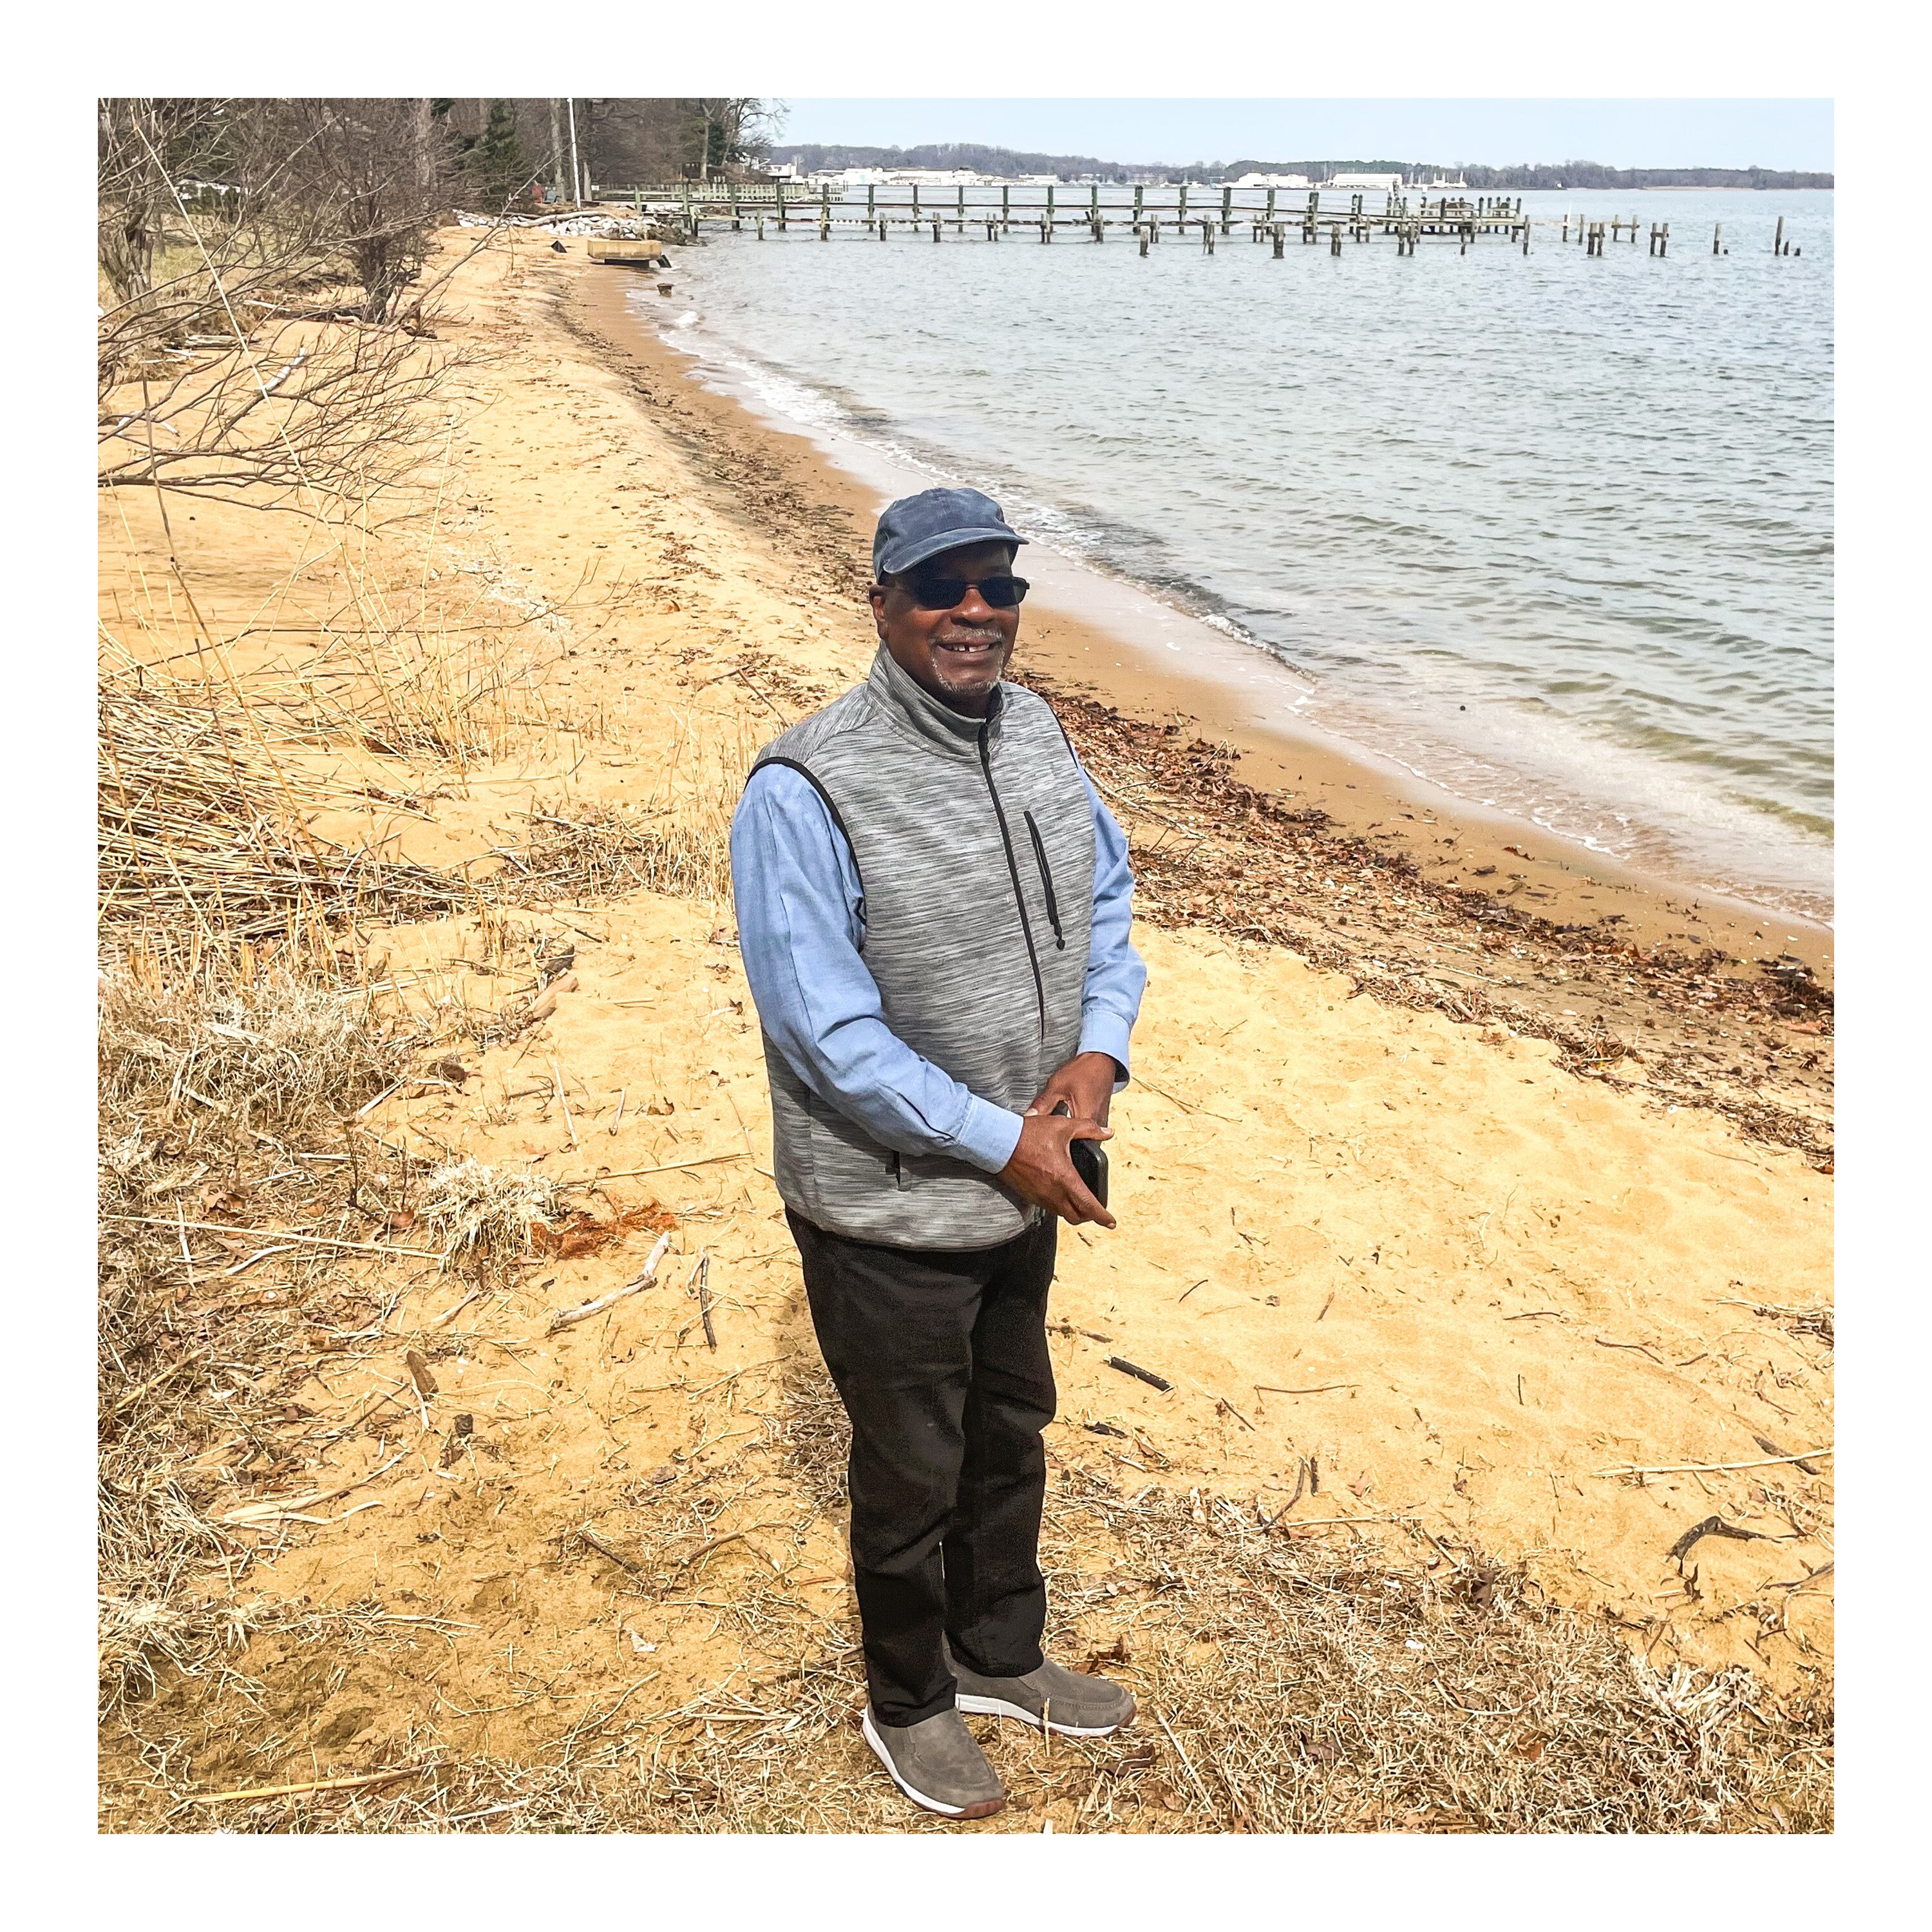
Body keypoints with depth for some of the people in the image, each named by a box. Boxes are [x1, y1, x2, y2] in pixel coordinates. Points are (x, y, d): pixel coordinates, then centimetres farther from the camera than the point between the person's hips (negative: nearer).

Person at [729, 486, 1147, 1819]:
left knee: (1012, 1434, 26)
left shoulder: (1037, 734, -3)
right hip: (890, 1214, -7)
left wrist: (1097, 1051, -11)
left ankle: (1001, 1656, 51)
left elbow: (1107, 897, 8)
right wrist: (1001, 1140, -23)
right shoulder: (805, 794, -25)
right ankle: (909, 1705, 42)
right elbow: (826, 1032, -26)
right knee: (913, 1472, 15)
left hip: (1022, 1194, 7)